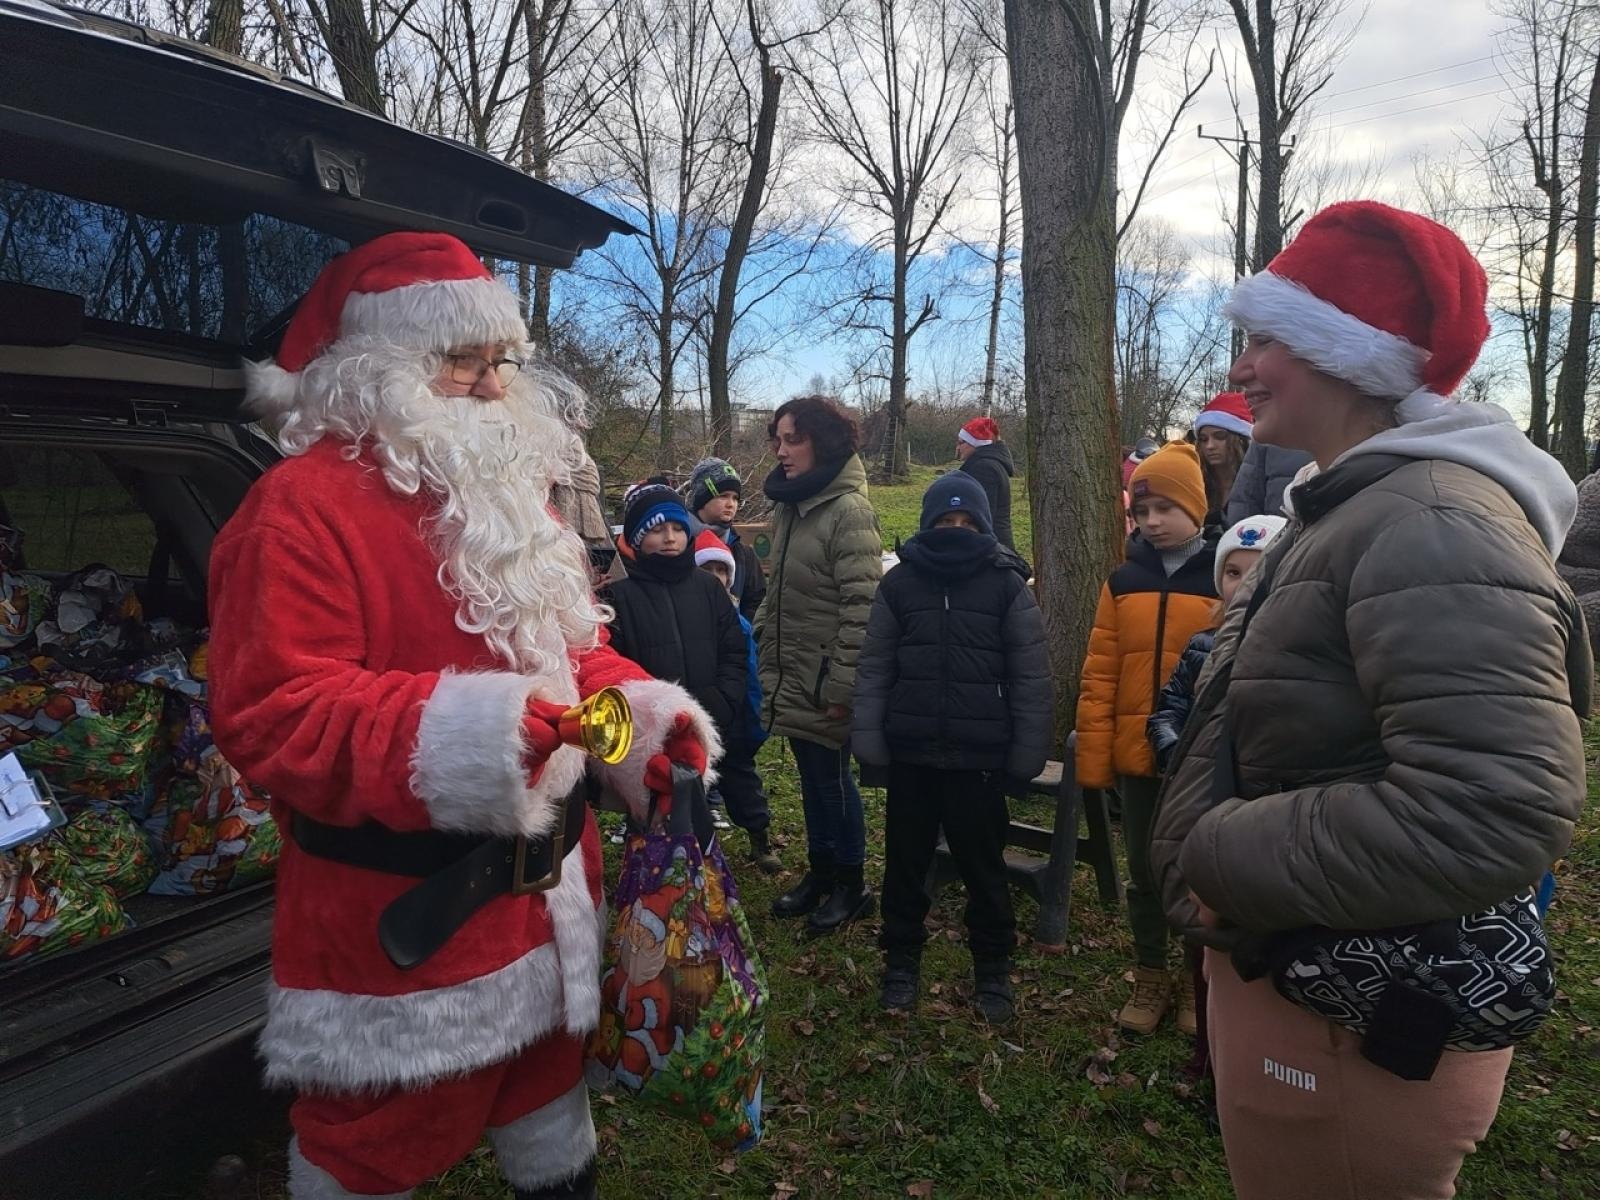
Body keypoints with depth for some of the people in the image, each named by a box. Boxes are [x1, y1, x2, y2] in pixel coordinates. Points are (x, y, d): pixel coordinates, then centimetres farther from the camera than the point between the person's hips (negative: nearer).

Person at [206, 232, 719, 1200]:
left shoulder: (511, 489, 9)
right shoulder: (304, 505, -16)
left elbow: (569, 644, 15)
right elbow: (272, 716, -23)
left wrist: (641, 709, -4)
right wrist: (445, 737, -37)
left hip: (540, 890, 8)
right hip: (398, 919, -7)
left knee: (551, 1106, 26)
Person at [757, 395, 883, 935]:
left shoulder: (850, 511, -17)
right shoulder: (788, 505, 10)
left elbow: (862, 607, -21)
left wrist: (842, 686, -20)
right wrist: (761, 644, 14)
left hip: (823, 680, -8)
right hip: (789, 676, 8)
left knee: (831, 777, 6)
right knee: (811, 777, 19)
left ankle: (851, 885, 24)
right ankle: (820, 871, 35)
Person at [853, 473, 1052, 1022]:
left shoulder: (1007, 584, -2)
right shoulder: (900, 582, 2)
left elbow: (1030, 676, -2)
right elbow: (874, 667, 5)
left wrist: (1027, 751, -4)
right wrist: (869, 738, -1)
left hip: (979, 754, -2)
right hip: (910, 752, 2)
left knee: (983, 865, 9)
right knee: (905, 862, 13)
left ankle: (993, 969, 28)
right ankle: (901, 961, 31)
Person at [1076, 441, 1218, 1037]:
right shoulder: (1124, 579, 3)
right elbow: (1100, 674, 1)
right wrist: (1094, 757, -2)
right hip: (1136, 755, 3)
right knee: (1144, 872, 15)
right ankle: (1151, 979, 33)